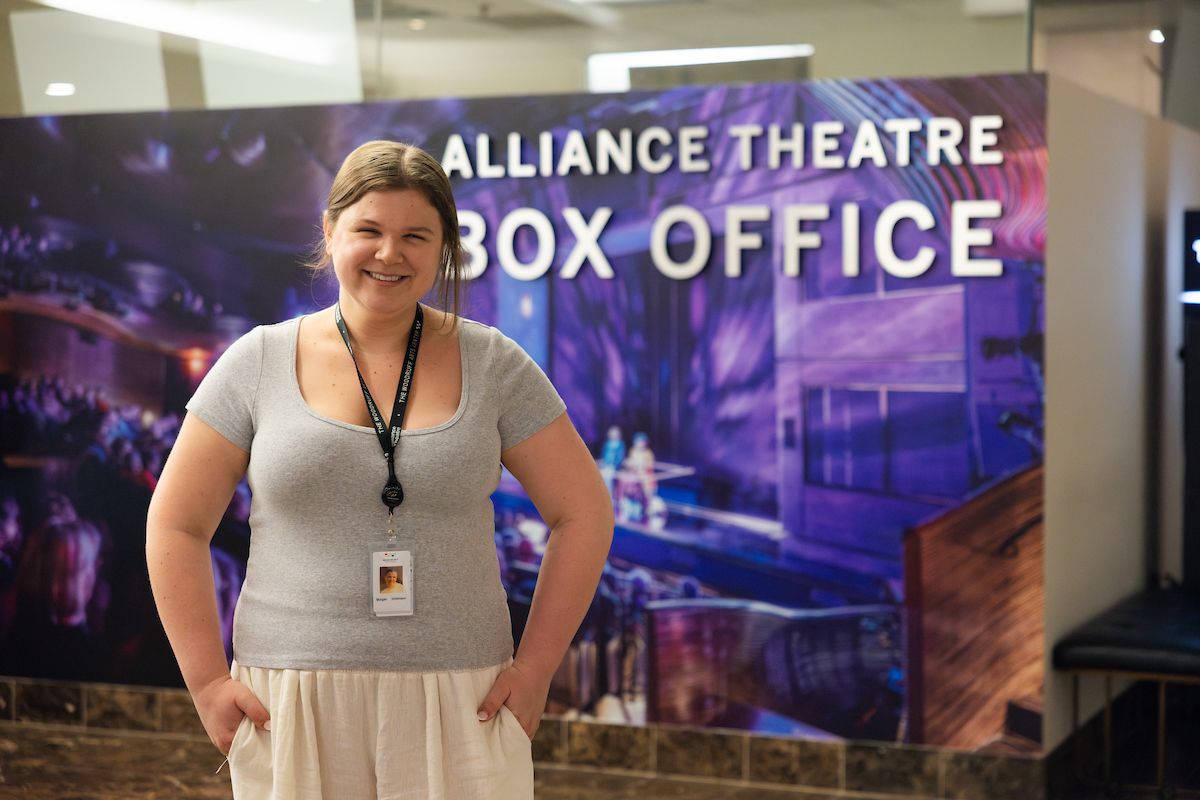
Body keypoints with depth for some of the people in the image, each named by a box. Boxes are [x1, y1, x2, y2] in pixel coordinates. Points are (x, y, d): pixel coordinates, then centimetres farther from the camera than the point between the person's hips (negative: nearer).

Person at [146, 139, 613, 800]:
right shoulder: (260, 362, 2)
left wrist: (534, 670, -1)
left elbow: (582, 515, 4)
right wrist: (207, 681, -2)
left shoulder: (491, 365, 1)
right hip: (290, 701, 0)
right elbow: (176, 526, 4)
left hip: (459, 703, 0)